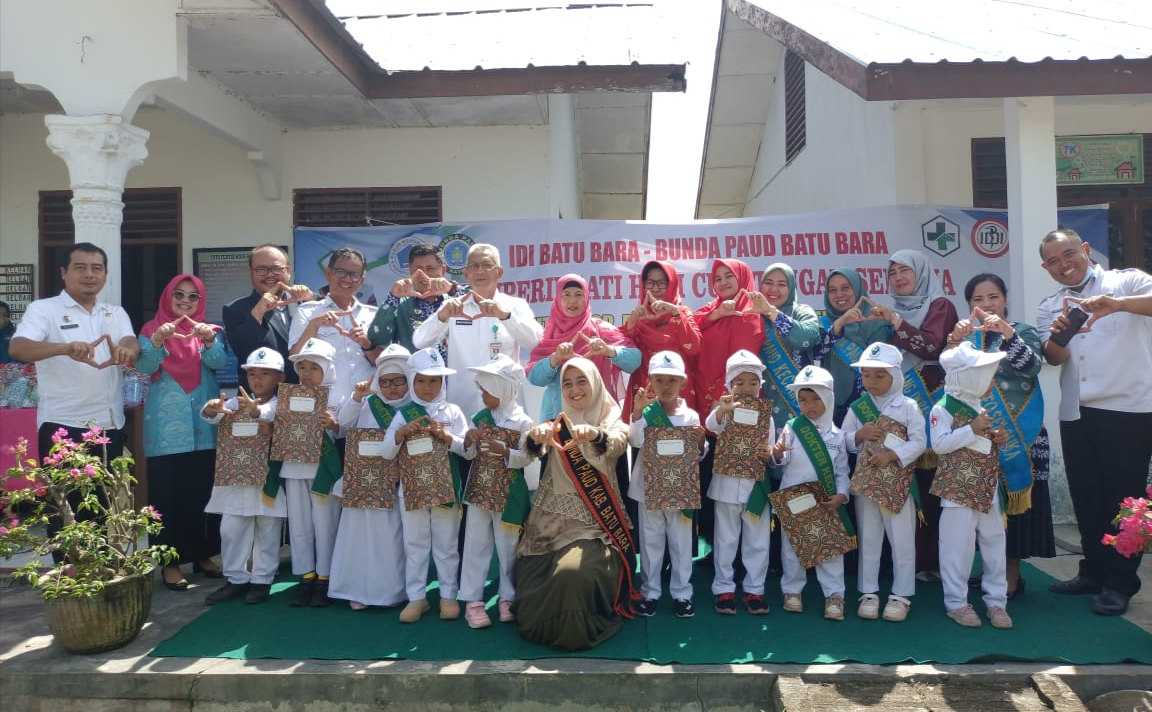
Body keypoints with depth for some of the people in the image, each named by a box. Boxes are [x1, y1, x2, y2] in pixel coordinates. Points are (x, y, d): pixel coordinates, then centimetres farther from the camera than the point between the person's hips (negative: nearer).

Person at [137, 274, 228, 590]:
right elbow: (144, 366, -12)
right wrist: (158, 339, -30)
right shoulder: (152, 329, 4)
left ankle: (203, 554, 18)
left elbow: (218, 362, -9)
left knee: (204, 491, 6)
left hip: (204, 424, 2)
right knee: (168, 493, -2)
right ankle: (171, 561, 6)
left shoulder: (208, 330, 10)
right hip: (166, 426, -2)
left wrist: (208, 339, -29)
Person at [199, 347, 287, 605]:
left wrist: (256, 410, -51)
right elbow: (213, 414, -11)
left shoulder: (279, 405, -5)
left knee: (267, 532, 6)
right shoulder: (236, 402, 7)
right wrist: (213, 410, -35)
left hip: (267, 478, -4)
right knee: (231, 530, 9)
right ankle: (237, 579, 22)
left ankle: (262, 580, 18)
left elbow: (270, 414, -29)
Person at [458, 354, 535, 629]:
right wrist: (468, 442, -15)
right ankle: (472, 600, 13)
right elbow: (469, 455, 6)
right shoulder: (480, 417, 2)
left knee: (507, 547, 8)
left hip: (508, 495, -3)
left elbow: (527, 458, -13)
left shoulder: (522, 422, -9)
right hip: (479, 491, 3)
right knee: (475, 546, 6)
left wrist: (504, 451, -26)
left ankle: (508, 598, 23)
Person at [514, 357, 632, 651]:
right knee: (530, 581, -16)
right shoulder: (557, 422, 11)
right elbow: (533, 450, -10)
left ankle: (575, 629, 1)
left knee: (574, 572, -32)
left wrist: (595, 434, -47)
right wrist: (536, 435, -36)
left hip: (593, 525, -3)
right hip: (550, 522, 3)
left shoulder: (612, 419, 3)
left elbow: (617, 445, -22)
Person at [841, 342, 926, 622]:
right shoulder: (857, 407, 4)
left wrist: (892, 455, -20)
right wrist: (860, 435, -15)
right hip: (865, 481, 3)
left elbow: (919, 442, -9)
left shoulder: (908, 407, -4)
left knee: (902, 540, 4)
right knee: (868, 538, 10)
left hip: (898, 481, -2)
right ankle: (868, 592, 19)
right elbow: (843, 440, 4)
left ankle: (901, 595, 15)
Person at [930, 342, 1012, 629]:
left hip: (988, 489, 8)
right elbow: (940, 444, -21)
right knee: (958, 547, -2)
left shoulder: (981, 409, 14)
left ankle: (996, 601, 21)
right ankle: (956, 603, 9)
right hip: (959, 490, -7)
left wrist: (998, 439, 5)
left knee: (994, 543, 10)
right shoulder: (943, 409, -11)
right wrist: (972, 430, -24)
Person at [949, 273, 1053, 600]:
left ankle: (1012, 574, 9)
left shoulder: (1024, 332, 1)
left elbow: (1032, 367, -18)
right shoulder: (968, 336, 10)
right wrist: (955, 341, -22)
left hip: (1018, 432, -3)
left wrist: (1007, 333, -33)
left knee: (1014, 498, -1)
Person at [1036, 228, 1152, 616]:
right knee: (1086, 496, 13)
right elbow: (1056, 357, -3)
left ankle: (1119, 582, 12)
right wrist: (1057, 335, -25)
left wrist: (1117, 304, -39)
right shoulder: (1050, 307, 11)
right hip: (1076, 413, 5)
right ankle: (1094, 571, 27)